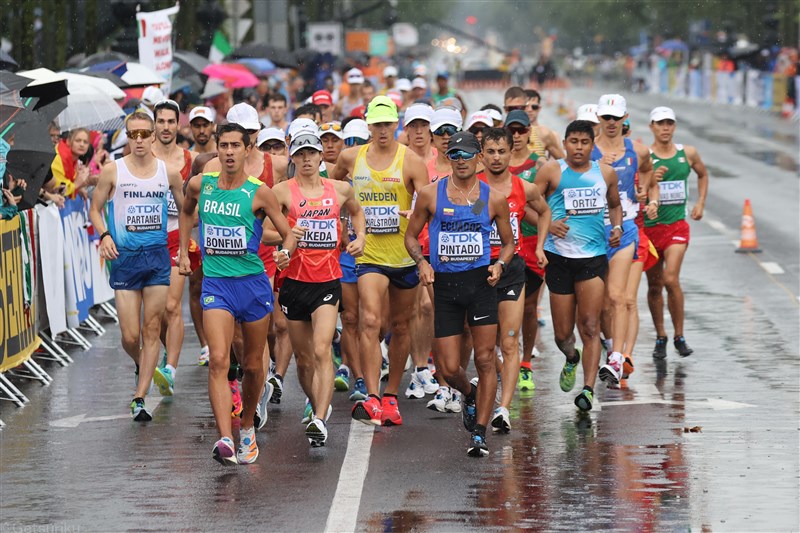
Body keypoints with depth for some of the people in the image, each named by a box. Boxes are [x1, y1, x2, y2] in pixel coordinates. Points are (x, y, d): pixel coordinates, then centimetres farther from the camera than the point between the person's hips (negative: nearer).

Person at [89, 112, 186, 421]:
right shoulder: (113, 171, -1)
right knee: (130, 336, -4)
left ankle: (139, 398, 3)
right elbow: (95, 209, 7)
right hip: (125, 257, -1)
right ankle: (140, 364, 31)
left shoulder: (168, 173, 4)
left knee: (152, 331, -1)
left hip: (158, 256, 2)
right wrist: (104, 235, -10)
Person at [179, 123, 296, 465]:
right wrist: (184, 252, 22)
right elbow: (187, 211, 27)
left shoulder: (259, 192, -5)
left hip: (254, 282, 0)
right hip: (216, 283, 0)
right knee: (218, 361, -18)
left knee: (253, 365, 11)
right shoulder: (199, 185, 4)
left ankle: (247, 427, 36)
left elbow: (288, 234, -2)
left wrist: (287, 252, -23)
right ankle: (225, 440, -27)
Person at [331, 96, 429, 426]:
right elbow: (333, 185, 25)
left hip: (404, 255, 0)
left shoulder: (410, 161, -5)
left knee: (400, 326, 12)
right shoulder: (351, 158, 4)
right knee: (370, 321, -18)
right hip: (369, 254, 0)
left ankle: (391, 396, 27)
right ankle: (372, 399, -25)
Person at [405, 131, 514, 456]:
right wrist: (422, 262, -7)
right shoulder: (431, 195, 3)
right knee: (448, 369, -1)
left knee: (485, 360, -6)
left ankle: (479, 433, 3)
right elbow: (411, 235, 12)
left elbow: (509, 242, 15)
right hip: (445, 284, 0)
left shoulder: (494, 199, 4)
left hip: (480, 282, 0)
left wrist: (499, 265, -6)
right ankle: (469, 395, 35)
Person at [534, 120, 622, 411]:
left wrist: (617, 227, 5)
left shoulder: (605, 173, 8)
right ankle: (571, 358, 40)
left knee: (590, 327, -10)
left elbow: (615, 204, 25)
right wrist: (548, 225, -18)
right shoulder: (551, 171, -1)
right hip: (559, 258, -1)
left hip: (594, 257, 1)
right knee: (562, 333, 6)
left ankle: (588, 388, -12)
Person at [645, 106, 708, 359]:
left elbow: (702, 175, 25)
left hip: (677, 224, 0)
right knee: (654, 285, 8)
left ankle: (679, 336, -3)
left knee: (671, 279, -16)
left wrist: (700, 203, 14)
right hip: (649, 225, 0)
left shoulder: (688, 153, 4)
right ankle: (660, 337, 23)